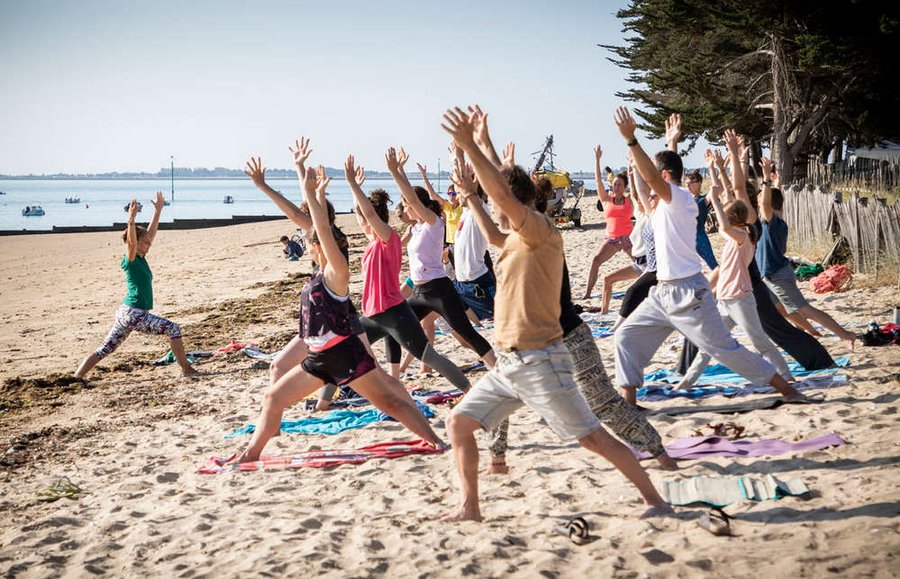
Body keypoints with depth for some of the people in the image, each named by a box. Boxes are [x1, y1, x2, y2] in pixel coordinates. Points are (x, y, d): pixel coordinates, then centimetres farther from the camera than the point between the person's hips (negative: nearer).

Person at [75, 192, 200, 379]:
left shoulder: (141, 258, 11)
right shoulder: (130, 260, -11)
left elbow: (151, 232, 17)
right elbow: (131, 242, -31)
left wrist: (158, 211, 18)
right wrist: (131, 219, -44)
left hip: (126, 313, 9)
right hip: (133, 314, -9)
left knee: (105, 349, 9)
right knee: (173, 329, -6)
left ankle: (76, 377, 9)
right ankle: (186, 369, -4)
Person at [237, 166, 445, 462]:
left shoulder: (337, 273, -12)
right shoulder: (320, 274, 10)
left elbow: (325, 231, -23)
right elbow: (321, 229, 17)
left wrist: (310, 193, -23)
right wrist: (318, 194, 16)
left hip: (346, 354, -9)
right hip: (320, 358, 9)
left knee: (390, 402, -3)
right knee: (274, 397, 9)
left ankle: (437, 442, 4)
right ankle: (251, 454, 16)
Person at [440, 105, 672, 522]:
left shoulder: (541, 231, -13)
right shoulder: (516, 238, 13)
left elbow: (503, 194, -29)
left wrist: (468, 145, -27)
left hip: (539, 361, -9)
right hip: (508, 363, 9)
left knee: (592, 437, -5)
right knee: (458, 422, 7)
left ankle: (655, 500, 6)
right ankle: (470, 507, 12)